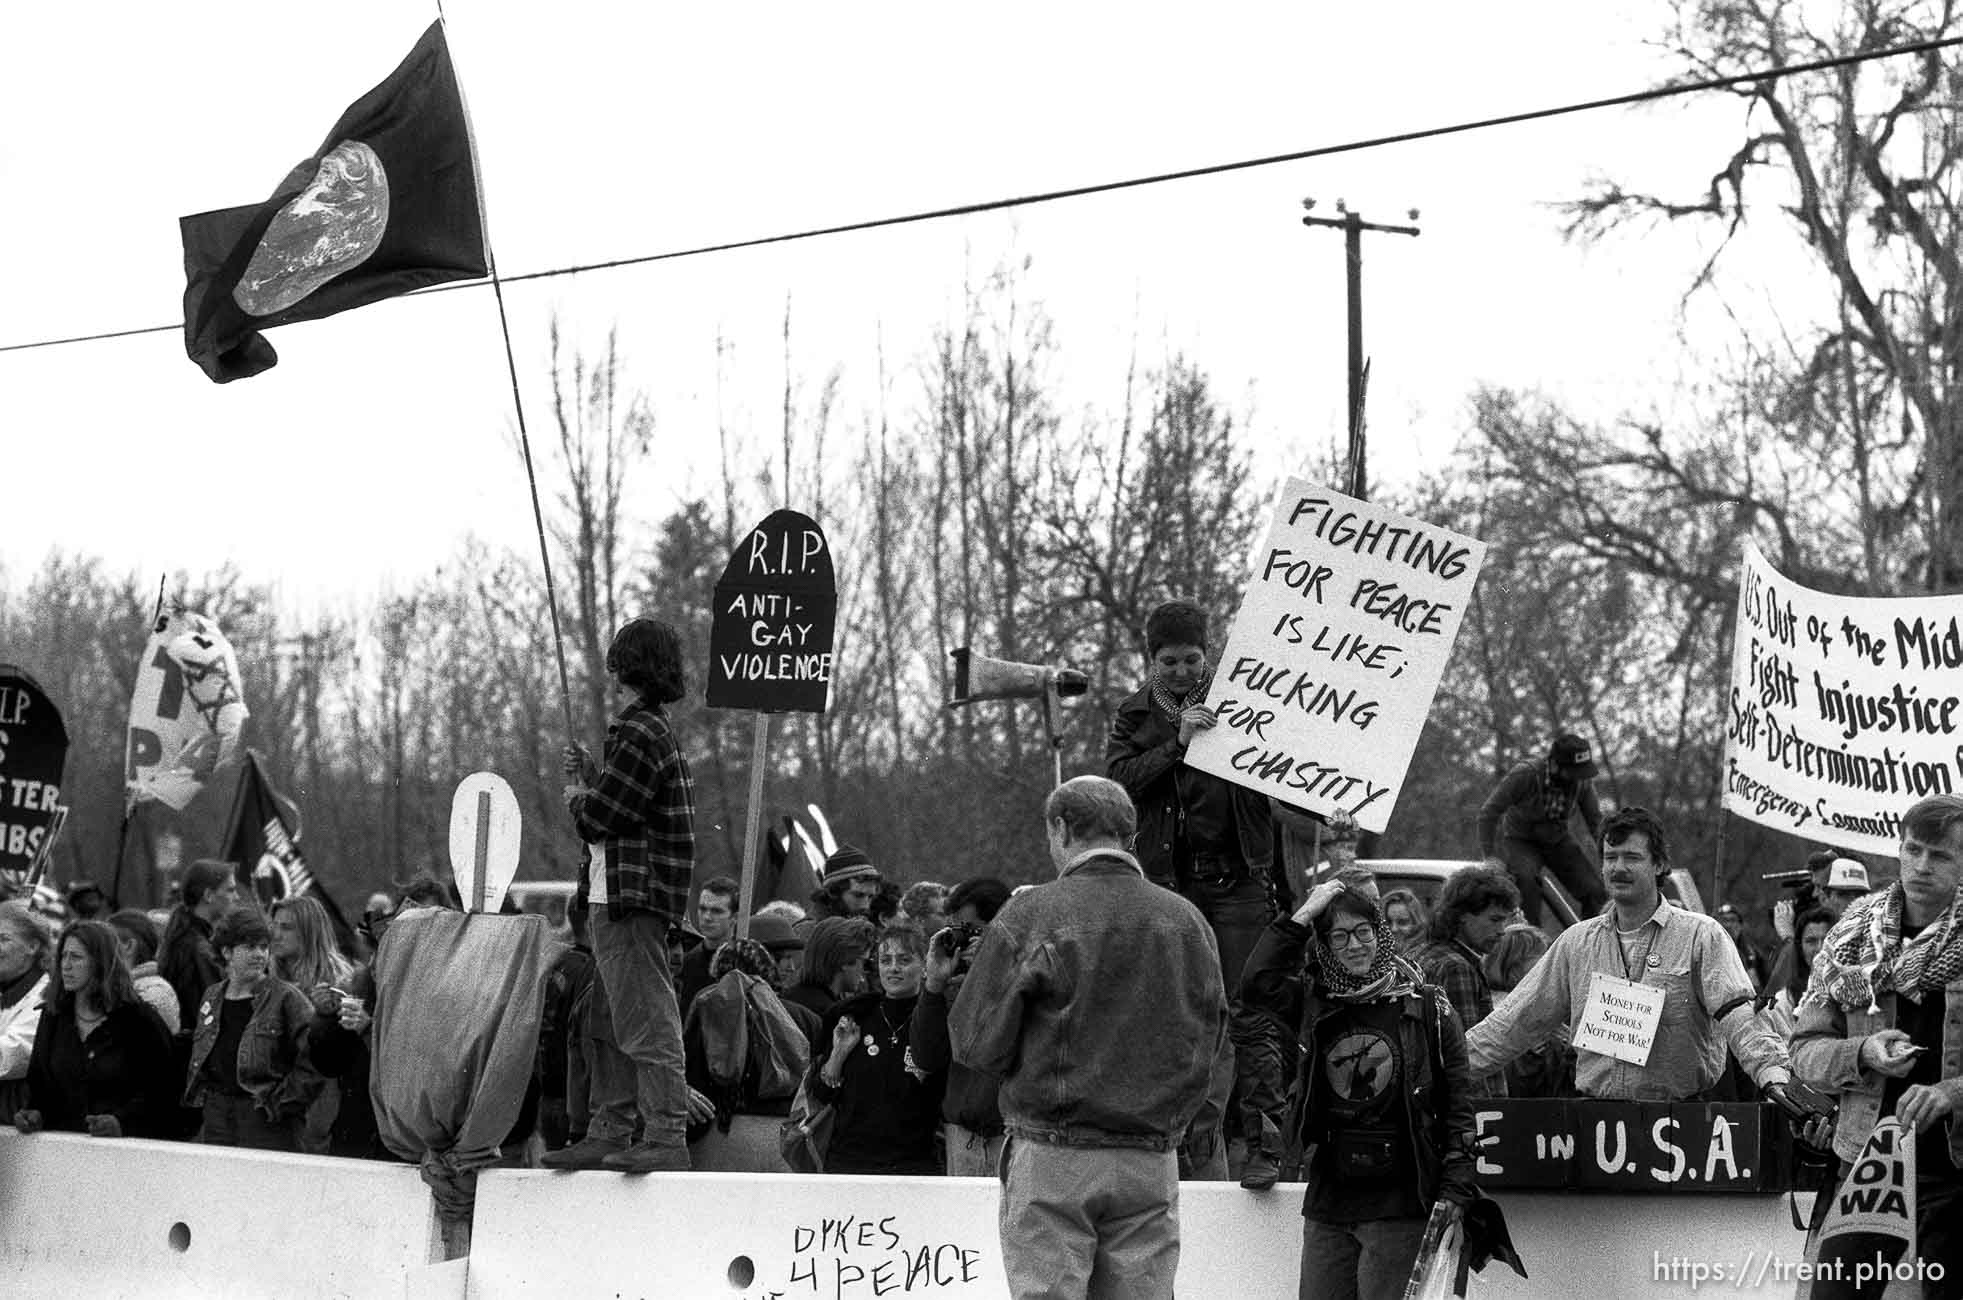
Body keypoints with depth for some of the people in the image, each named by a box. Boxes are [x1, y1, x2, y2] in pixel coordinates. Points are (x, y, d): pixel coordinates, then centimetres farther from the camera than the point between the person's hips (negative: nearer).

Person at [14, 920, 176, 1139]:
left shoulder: (137, 1018, 0)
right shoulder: (53, 1018, 16)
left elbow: (157, 1091, -3)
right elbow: (38, 1083, 21)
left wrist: (121, 1123, -17)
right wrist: (36, 1114, 2)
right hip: (63, 1142, 4)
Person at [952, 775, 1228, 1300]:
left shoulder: (1028, 917, -7)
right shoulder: (1187, 921, 3)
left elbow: (977, 1044, -6)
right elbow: (1213, 1047, 10)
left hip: (1051, 1158, -3)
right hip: (1152, 1164, 3)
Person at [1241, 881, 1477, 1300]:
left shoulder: (1428, 1008, 1)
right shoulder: (1315, 1005, 10)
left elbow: (1459, 1104, 0)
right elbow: (1256, 983, -7)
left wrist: (1454, 1194, -7)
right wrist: (1301, 919, -2)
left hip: (1399, 1205, -4)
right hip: (1328, 1201, 4)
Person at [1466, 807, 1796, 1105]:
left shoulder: (1701, 936, 3)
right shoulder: (1577, 943, 16)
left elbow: (1737, 1016, -8)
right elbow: (1517, 1021, 18)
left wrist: (1772, 1075, -25)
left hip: (1678, 1115, -3)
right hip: (1595, 1115, 3)